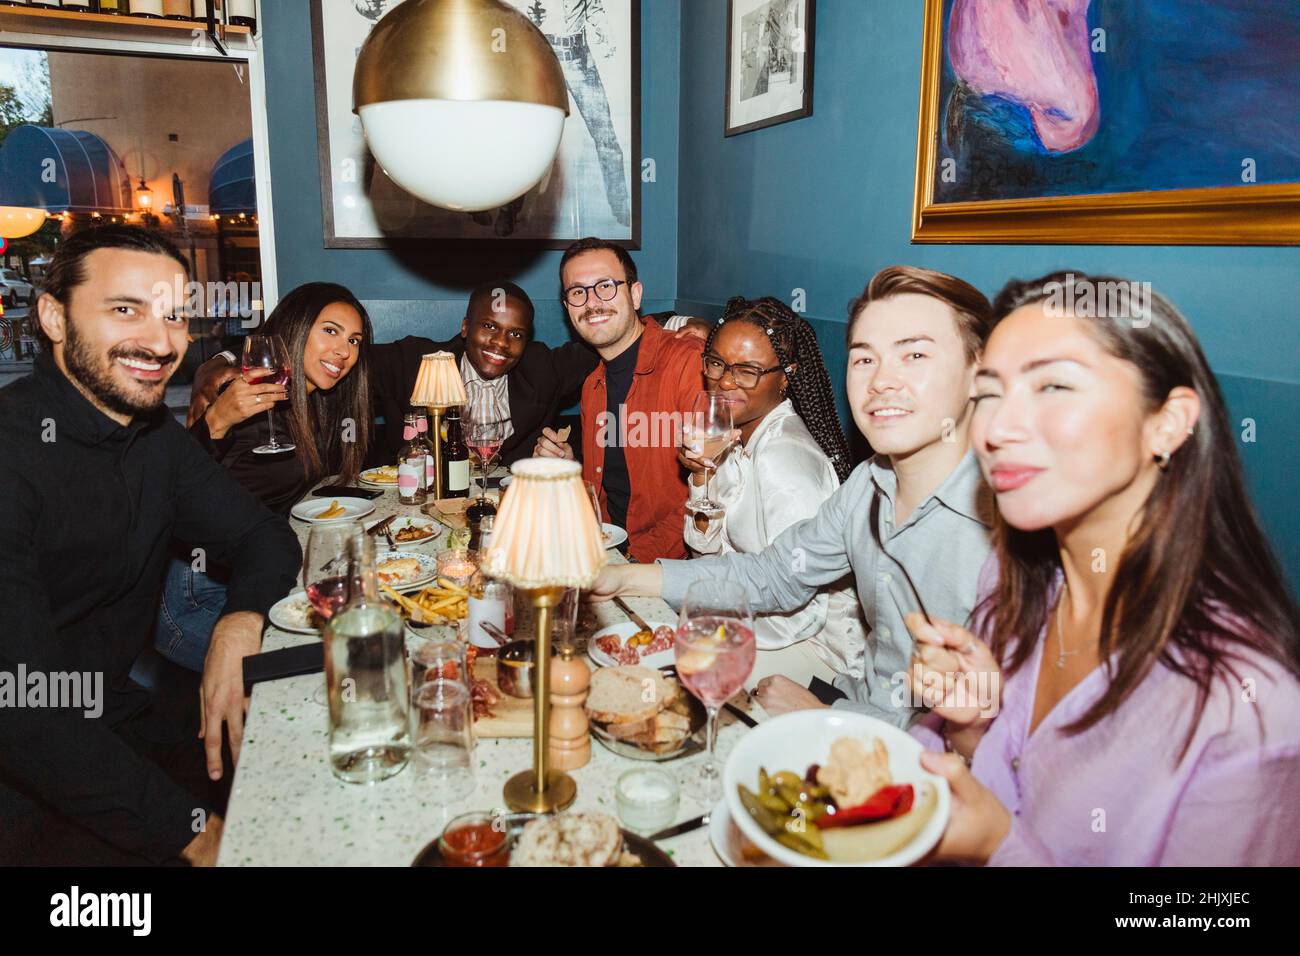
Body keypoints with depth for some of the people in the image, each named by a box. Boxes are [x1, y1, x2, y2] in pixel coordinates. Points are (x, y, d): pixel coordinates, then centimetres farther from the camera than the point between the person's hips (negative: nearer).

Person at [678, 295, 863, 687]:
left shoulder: (784, 459, -27)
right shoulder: (736, 437, 1)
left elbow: (798, 617, -28)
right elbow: (709, 544, 7)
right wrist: (700, 474, -9)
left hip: (816, 645, -8)